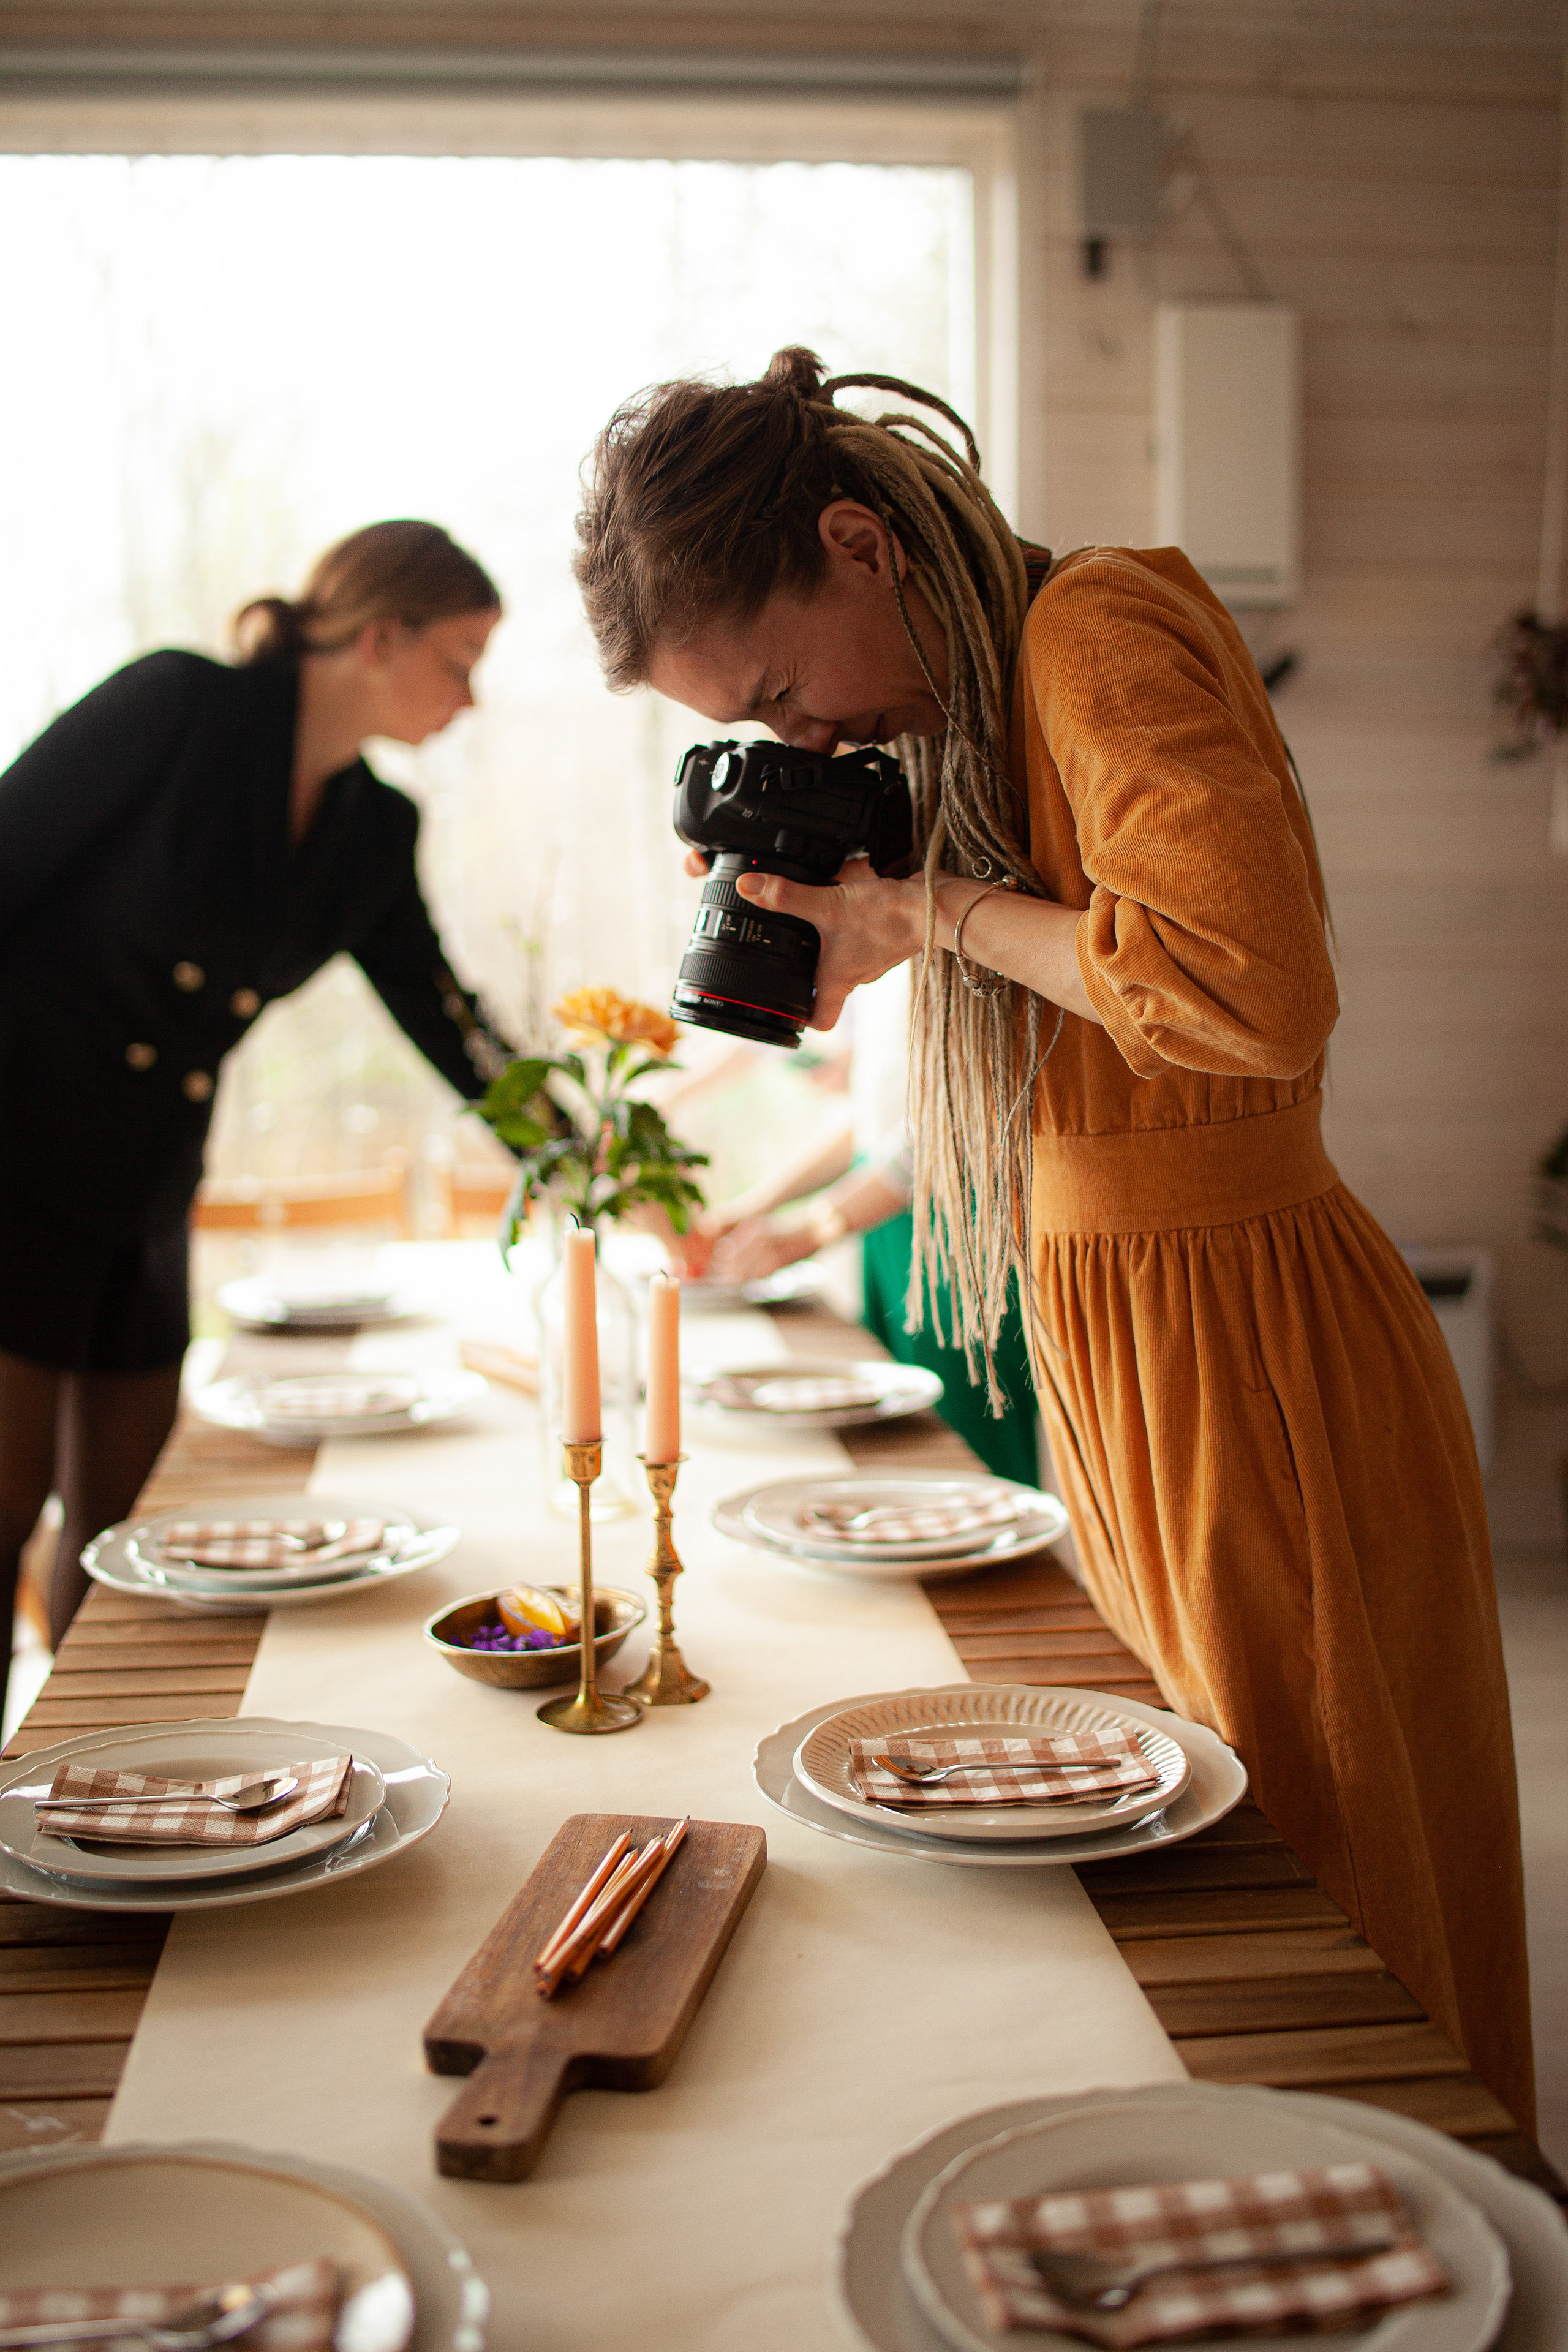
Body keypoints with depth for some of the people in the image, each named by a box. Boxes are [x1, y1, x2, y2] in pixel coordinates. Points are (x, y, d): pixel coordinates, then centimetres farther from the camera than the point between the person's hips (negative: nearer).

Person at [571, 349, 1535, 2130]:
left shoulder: (1105, 625, -16)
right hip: (1118, 1360, 9)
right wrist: (848, 924, 4)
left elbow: (1260, 990, -30)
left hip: (1256, 1368, -9)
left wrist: (938, 913, -18)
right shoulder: (973, 700, 12)